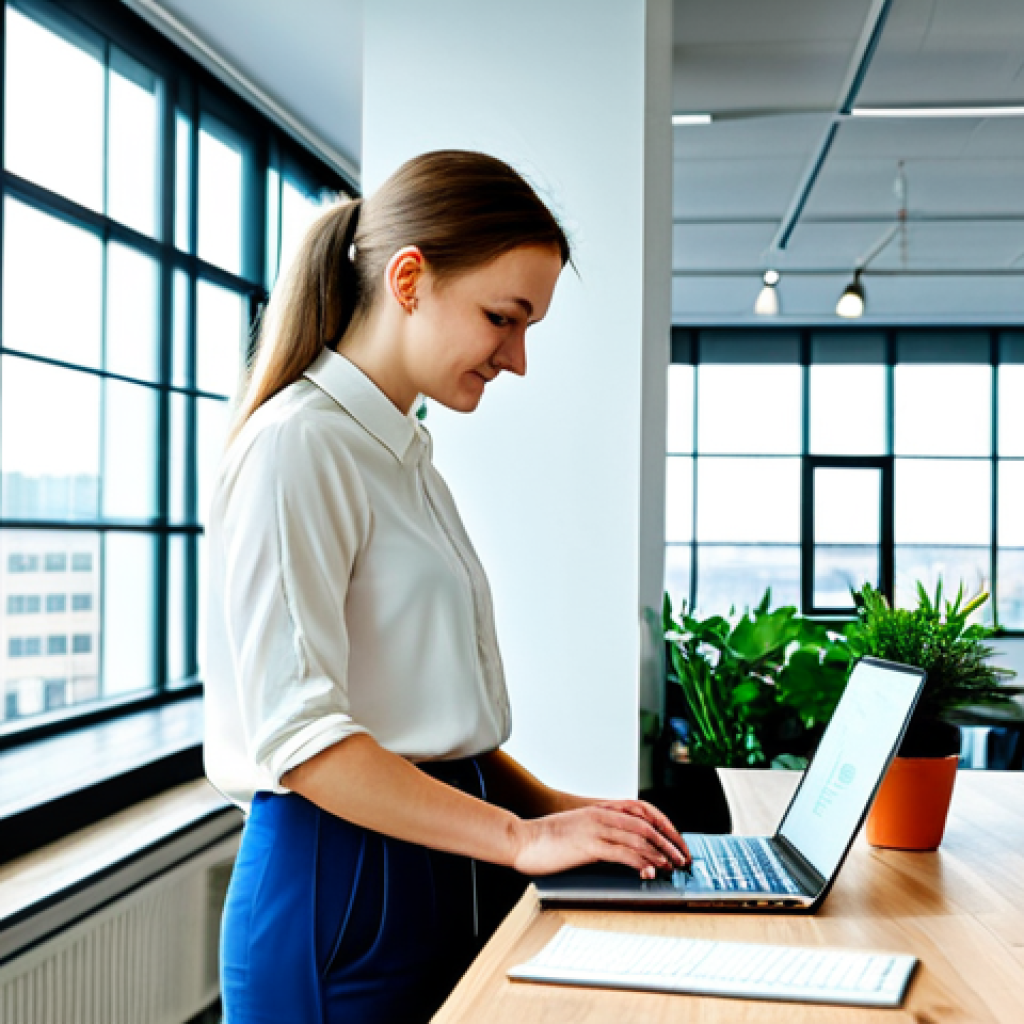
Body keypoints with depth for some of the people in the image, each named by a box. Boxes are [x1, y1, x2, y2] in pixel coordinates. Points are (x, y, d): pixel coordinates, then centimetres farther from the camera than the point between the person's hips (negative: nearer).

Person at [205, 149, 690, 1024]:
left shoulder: (408, 457, 14)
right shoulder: (297, 445, -14)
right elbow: (295, 730, -21)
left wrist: (552, 808, 4)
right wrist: (521, 836, -22)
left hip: (443, 875, 9)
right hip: (342, 884, -8)